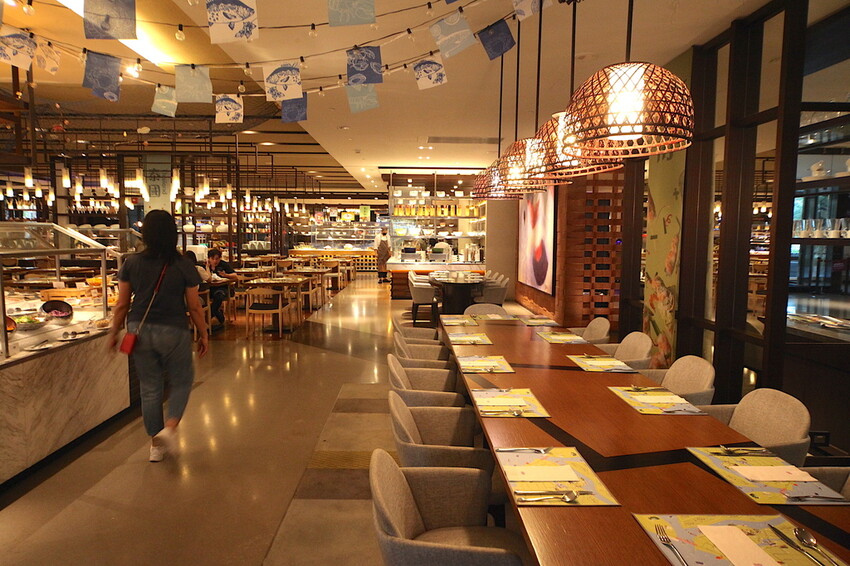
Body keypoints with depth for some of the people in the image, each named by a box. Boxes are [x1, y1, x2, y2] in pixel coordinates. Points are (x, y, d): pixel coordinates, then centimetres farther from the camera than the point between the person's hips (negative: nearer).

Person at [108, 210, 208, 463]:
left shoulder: (132, 263, -1)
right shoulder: (183, 266, -8)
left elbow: (122, 304, 2)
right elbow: (194, 307, -5)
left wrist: (114, 332, 15)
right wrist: (203, 334, 7)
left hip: (139, 330, 3)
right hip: (173, 331, -3)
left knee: (149, 387, 13)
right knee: (182, 381, 17)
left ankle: (156, 443, 23)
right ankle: (170, 427, -3)